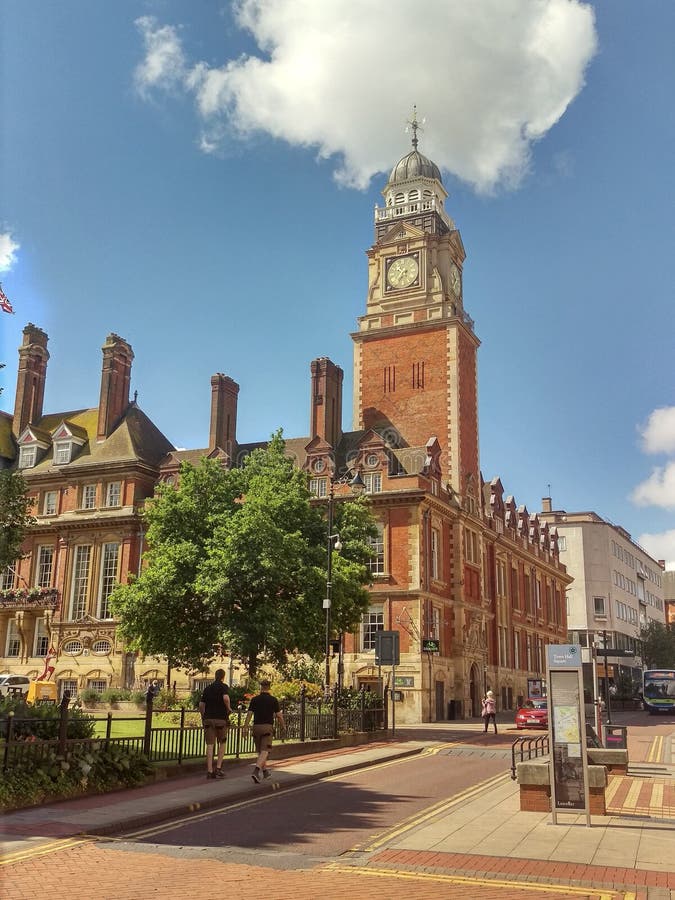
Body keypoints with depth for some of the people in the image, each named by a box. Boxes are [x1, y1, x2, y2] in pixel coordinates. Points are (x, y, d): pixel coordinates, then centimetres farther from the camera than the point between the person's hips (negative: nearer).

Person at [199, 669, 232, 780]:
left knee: (210, 745, 2)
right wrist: (228, 708, -6)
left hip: (208, 719, 3)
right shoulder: (224, 687, -2)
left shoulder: (207, 688, 13)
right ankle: (218, 768, 5)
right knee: (222, 743, 13)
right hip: (221, 718, -3)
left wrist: (203, 716, 23)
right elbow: (226, 698, -23)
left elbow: (201, 705, 10)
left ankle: (210, 771, -3)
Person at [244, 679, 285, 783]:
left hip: (256, 727, 3)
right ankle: (256, 771, -27)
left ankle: (265, 771, 31)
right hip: (267, 727, -3)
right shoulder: (273, 700, -2)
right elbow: (279, 716, 0)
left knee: (260, 751, 19)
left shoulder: (254, 699, 3)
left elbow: (249, 714, 0)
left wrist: (245, 727, 5)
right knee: (264, 751, -8)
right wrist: (283, 726, 16)